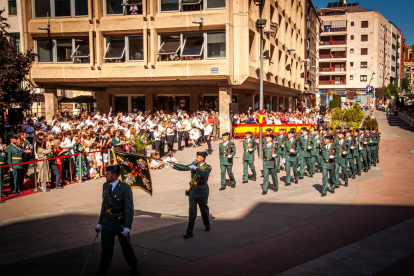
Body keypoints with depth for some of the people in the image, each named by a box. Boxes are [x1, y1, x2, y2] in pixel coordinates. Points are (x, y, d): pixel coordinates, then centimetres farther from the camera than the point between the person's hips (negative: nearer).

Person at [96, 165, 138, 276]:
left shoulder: (125, 188, -16)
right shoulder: (105, 186, 3)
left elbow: (129, 209, -15)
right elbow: (104, 205, 11)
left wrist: (127, 227, -19)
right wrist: (100, 222, 12)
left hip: (120, 223, -4)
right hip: (107, 223, 4)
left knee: (126, 248, 15)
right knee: (106, 251, 5)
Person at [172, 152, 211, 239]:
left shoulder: (207, 167, -8)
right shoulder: (194, 164, 6)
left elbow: (204, 174, -28)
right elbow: (184, 168, 6)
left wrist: (195, 168, -33)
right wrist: (173, 165, 0)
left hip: (201, 191, -3)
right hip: (192, 190, 4)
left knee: (204, 210, 13)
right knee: (192, 211, 1)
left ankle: (207, 225, 39)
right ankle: (189, 232, 2)